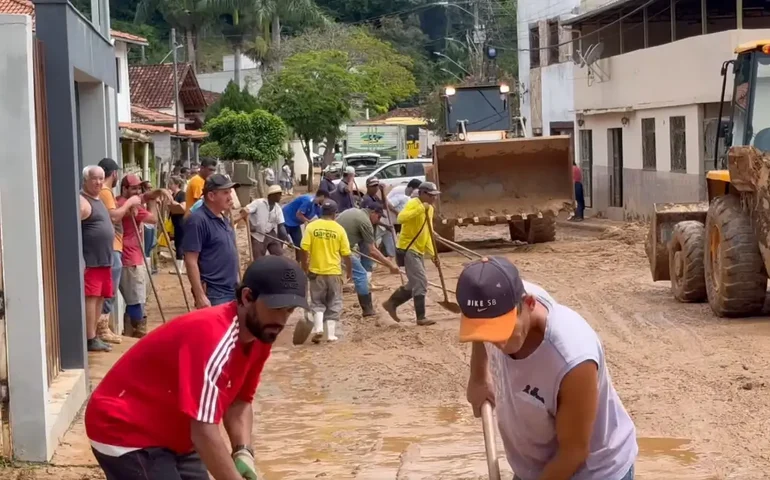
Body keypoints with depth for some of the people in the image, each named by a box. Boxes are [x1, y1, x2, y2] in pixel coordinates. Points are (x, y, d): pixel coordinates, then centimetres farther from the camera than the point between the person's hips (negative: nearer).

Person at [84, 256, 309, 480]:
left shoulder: (259, 335, -4)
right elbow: (204, 432, -36)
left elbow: (239, 401, 7)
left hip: (172, 435, 10)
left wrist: (243, 452, -10)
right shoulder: (212, 337, -32)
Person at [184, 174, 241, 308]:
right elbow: (191, 261, -19)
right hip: (213, 295, -9)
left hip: (231, 292, 9)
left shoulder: (222, 218, 13)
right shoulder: (198, 220, -15)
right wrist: (200, 296, -23)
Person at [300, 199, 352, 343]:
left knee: (317, 303, 12)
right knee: (334, 304, 10)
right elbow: (346, 253, -1)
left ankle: (318, 328, -7)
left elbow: (304, 250, -7)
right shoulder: (339, 229, -4)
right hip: (334, 272, 0)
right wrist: (349, 270, 13)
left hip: (316, 271, 1)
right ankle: (331, 334, 6)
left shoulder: (312, 227, -4)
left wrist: (305, 268, 6)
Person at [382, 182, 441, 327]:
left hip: (419, 250, 9)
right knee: (420, 283, -11)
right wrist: (421, 209, -36)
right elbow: (401, 218, -34)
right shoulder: (413, 203, -14)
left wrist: (432, 252, 11)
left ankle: (391, 303, 28)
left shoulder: (430, 209, 14)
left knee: (415, 284, 14)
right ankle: (421, 318, -8)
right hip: (408, 248, -9)